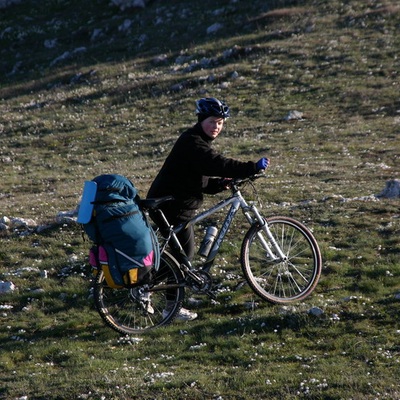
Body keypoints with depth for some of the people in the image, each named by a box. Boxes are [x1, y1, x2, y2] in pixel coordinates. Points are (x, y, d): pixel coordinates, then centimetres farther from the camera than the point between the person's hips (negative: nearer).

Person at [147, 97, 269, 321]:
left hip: (179, 204, 10)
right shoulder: (192, 142, -19)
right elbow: (217, 164, -33)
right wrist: (253, 168, -35)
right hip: (171, 206, -10)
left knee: (184, 251, 19)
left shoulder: (201, 142, 15)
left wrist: (220, 184, -5)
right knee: (184, 253, -6)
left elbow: (203, 180, 15)